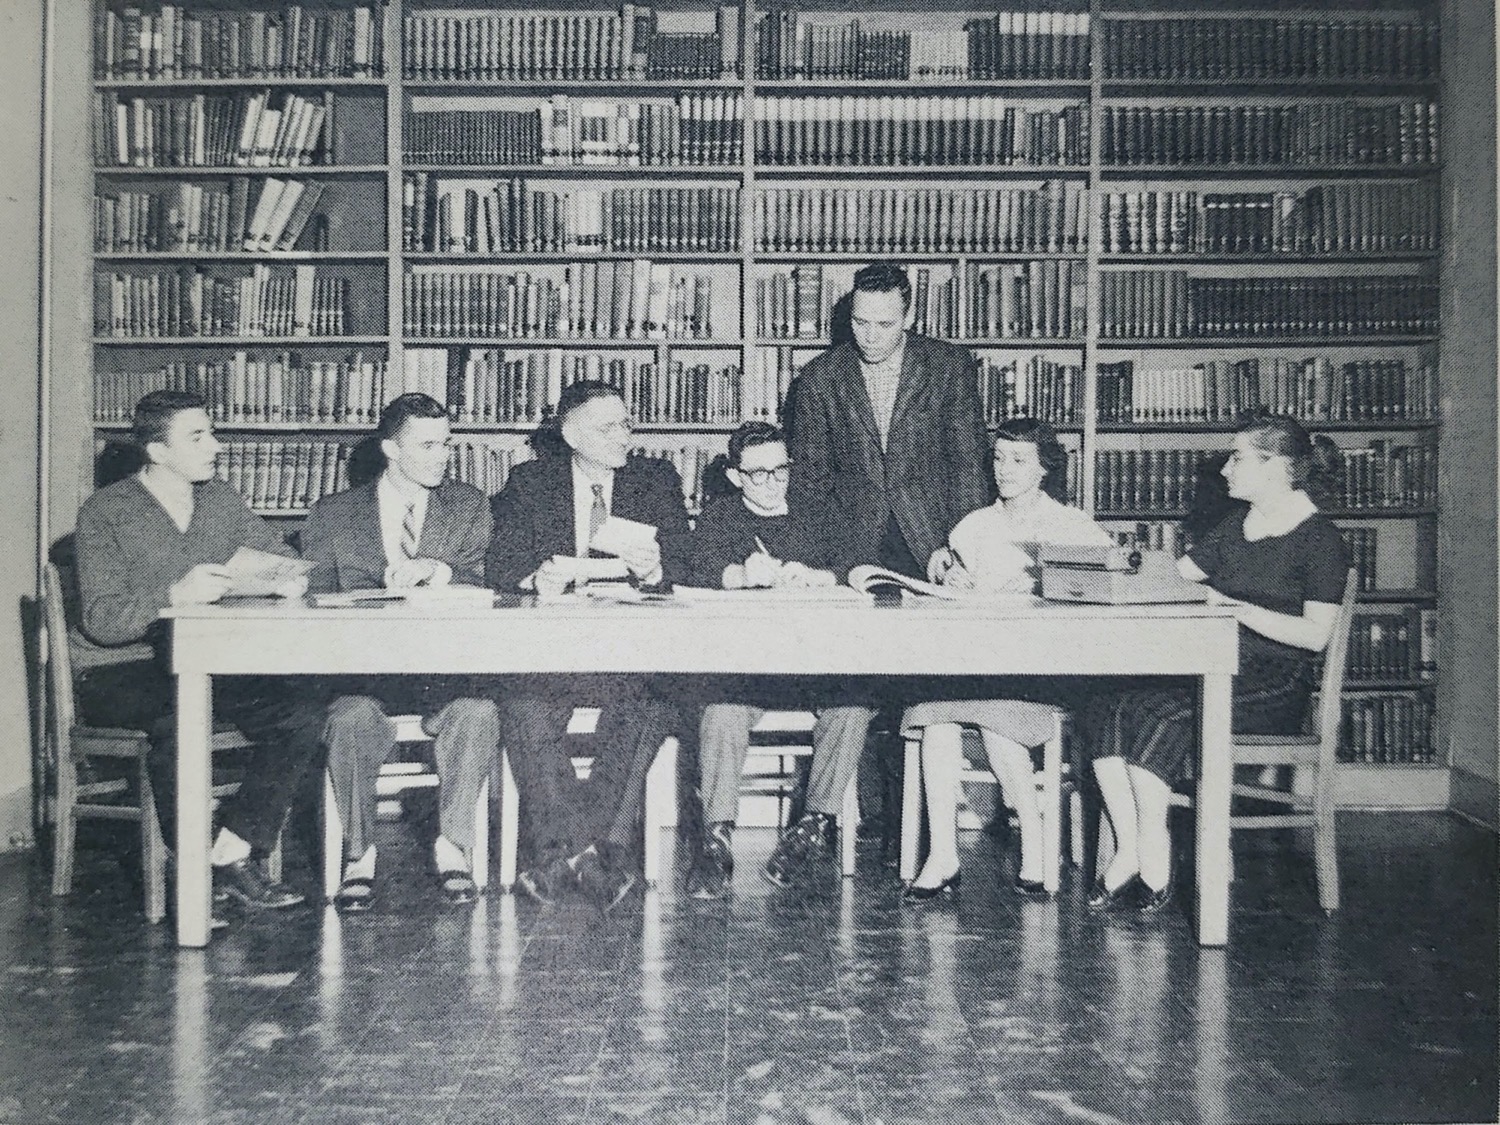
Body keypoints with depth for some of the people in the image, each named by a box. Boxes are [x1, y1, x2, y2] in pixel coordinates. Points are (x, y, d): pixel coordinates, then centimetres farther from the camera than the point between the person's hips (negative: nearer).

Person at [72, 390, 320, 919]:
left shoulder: (223, 501, 12)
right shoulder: (104, 513, -4)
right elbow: (101, 622, -14)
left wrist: (292, 578, -9)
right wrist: (174, 595, -30)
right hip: (120, 676, -5)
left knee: (305, 714, -19)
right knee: (177, 719, -38)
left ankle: (231, 854, -16)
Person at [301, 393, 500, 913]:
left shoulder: (470, 506, 15)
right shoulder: (332, 515, 13)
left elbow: (481, 585, 3)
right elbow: (316, 601, 6)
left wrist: (433, 570, -16)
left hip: (448, 670, 0)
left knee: (478, 712, -32)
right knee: (353, 719, -33)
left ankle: (452, 845, -18)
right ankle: (360, 854, -15)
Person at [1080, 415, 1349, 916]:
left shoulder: (1320, 540, -4)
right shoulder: (1236, 525, 20)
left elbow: (1315, 634, -13)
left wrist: (1234, 607, -18)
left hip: (1277, 685, -7)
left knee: (1161, 710, -32)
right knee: (1107, 702, -20)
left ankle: (1150, 863, -25)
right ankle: (1130, 851, -27)